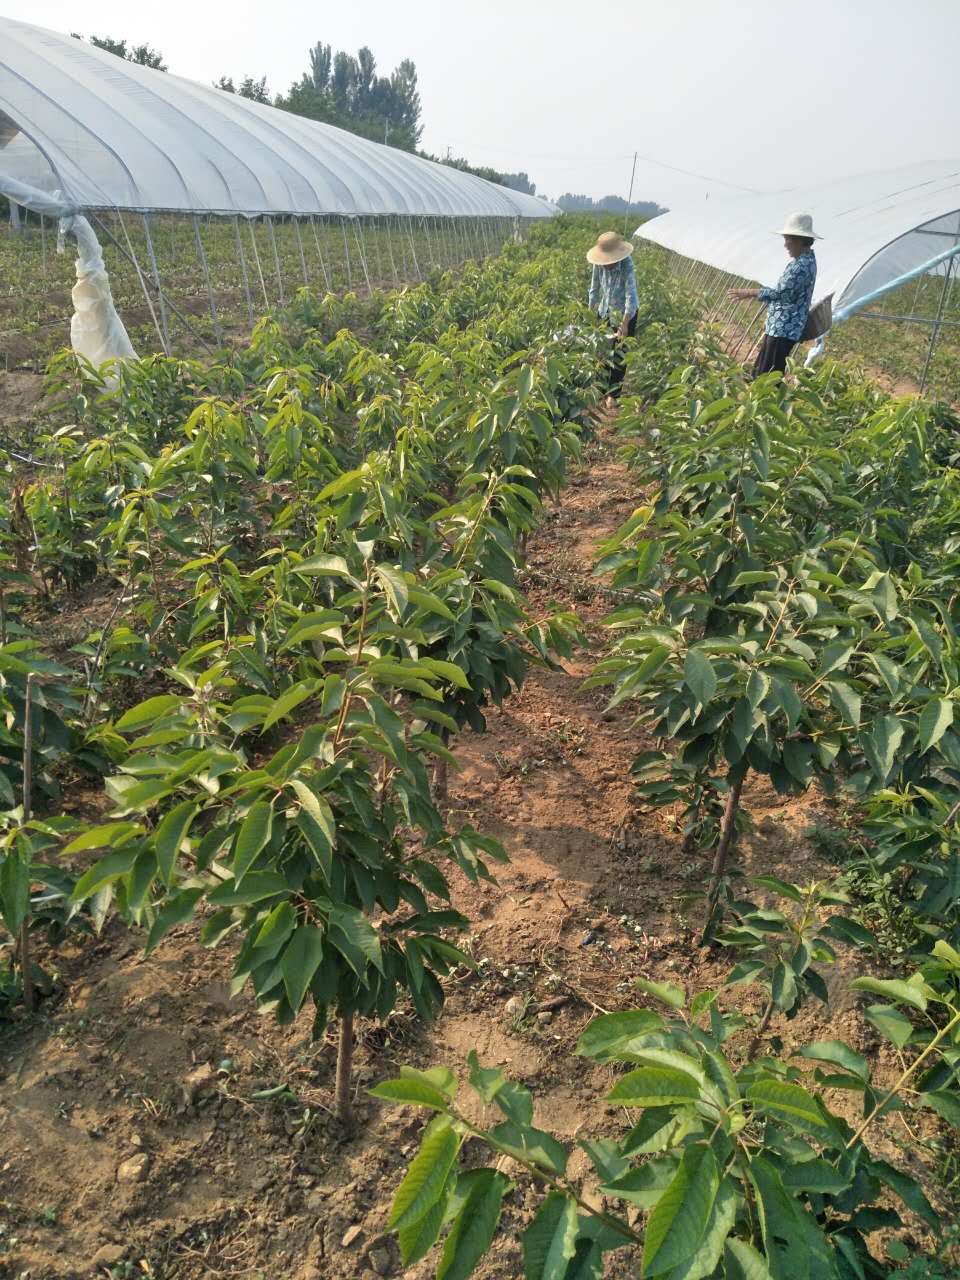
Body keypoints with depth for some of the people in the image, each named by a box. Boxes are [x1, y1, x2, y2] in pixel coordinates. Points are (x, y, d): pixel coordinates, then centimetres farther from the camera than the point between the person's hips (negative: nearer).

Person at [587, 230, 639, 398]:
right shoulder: (599, 264, -14)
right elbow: (594, 289, 0)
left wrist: (624, 324, -34)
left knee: (619, 355, 1)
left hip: (625, 313, -4)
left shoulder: (626, 265, -28)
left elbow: (631, 296, -30)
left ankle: (614, 394, 11)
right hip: (606, 311, 5)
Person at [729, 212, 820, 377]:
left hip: (784, 329, -11)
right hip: (777, 327, 11)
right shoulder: (803, 260, 15)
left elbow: (781, 294, -24)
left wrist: (751, 293, -18)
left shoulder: (802, 265, -18)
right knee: (759, 371, 15)